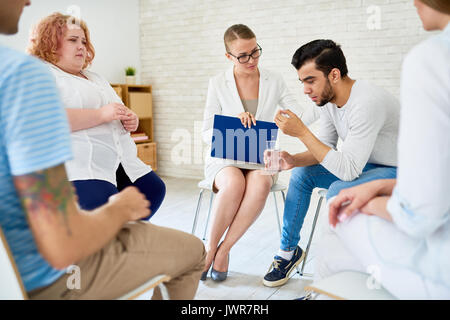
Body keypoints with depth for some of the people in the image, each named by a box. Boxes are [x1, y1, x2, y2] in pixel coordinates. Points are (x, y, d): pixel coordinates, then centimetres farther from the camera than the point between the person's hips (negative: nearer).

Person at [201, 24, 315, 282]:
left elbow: (304, 117, -1)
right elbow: (207, 132, 1)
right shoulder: (218, 83, 1)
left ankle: (223, 249, -20)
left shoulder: (274, 81, 4)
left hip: (260, 160, 1)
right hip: (224, 158, -1)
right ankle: (210, 248, -15)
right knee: (234, 184, -36)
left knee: (261, 184, -35)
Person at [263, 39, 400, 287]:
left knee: (338, 191, -32)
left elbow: (347, 170, -34)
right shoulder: (328, 99, -4)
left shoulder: (367, 103, -32)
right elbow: (326, 148, 5)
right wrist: (293, 160, -15)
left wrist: (302, 132, -34)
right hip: (364, 164, 9)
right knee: (301, 174, 1)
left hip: (396, 172, -9)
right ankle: (288, 251, 12)